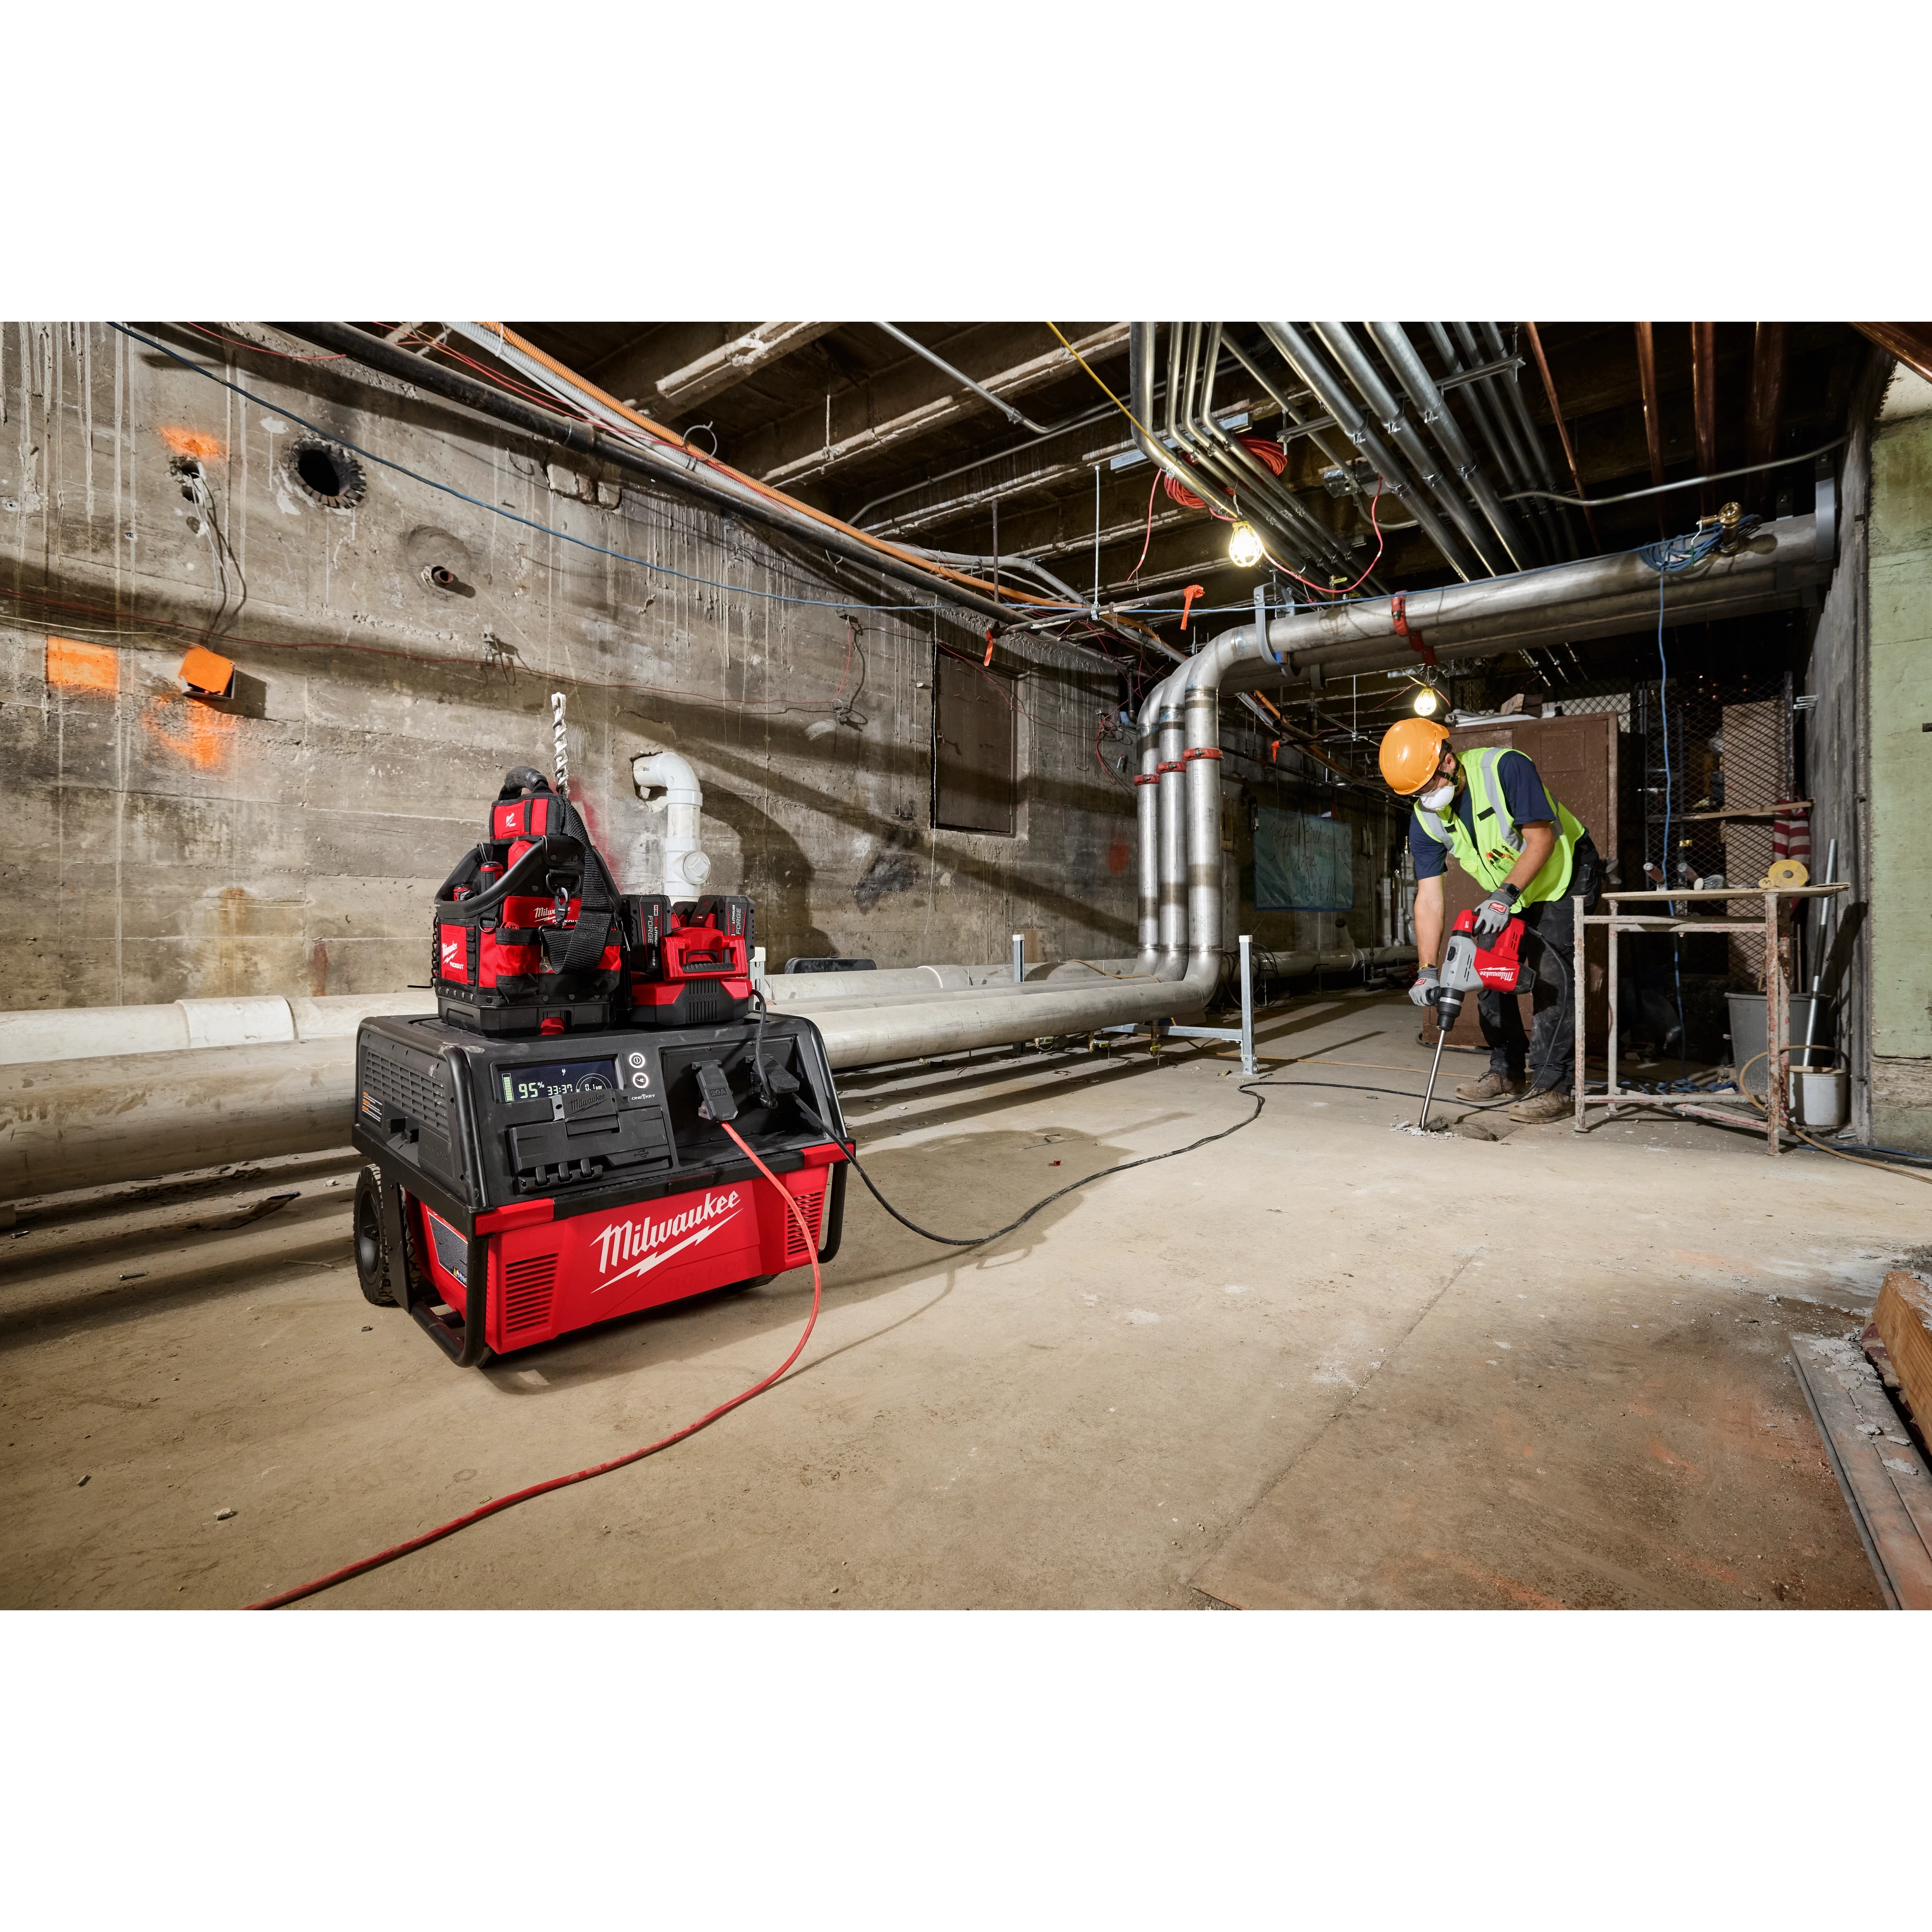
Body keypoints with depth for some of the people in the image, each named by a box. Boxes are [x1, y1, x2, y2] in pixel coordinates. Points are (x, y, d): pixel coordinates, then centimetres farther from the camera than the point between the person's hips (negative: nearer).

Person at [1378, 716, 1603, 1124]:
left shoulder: (1507, 767, -29)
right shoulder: (1424, 820, -13)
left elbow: (1541, 839, -28)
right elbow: (1429, 898, -16)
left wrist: (1506, 895, -40)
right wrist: (1428, 970, -24)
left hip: (1565, 876, -6)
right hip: (1508, 893, 6)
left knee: (1551, 976, -17)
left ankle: (1552, 1087, -13)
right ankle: (1507, 1072, 18)